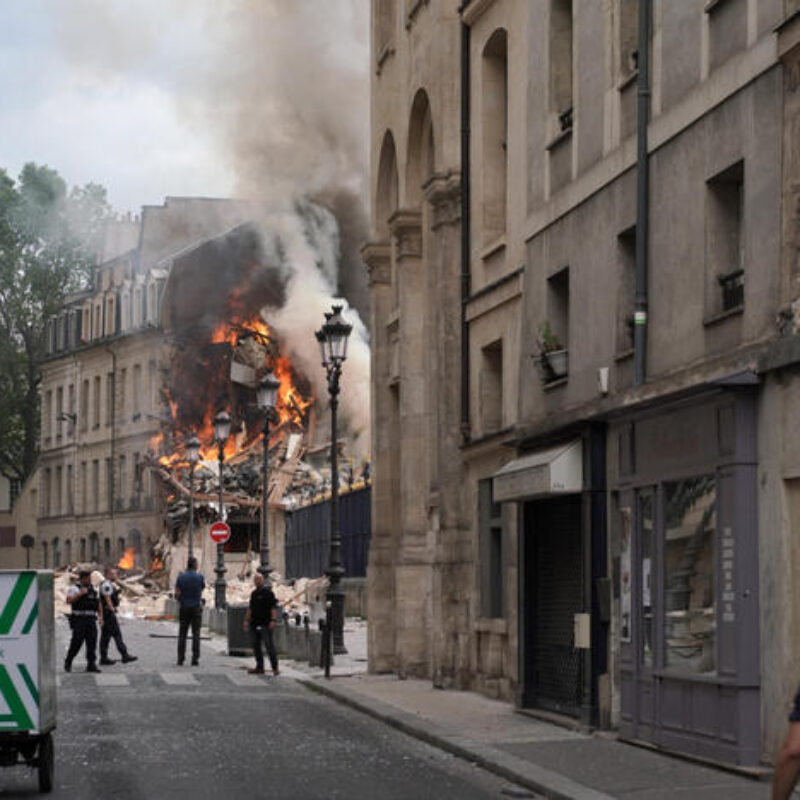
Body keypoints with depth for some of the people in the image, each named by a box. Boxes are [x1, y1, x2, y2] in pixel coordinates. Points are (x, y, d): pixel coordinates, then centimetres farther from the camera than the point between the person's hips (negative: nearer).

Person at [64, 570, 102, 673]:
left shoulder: (94, 590, 17)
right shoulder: (74, 589, 0)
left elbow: (98, 604, 21)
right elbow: (69, 600, -13)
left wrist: (100, 616, 10)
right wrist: (80, 594, -19)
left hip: (91, 620, 5)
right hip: (79, 620, -5)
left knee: (92, 643, -3)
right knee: (77, 642, -6)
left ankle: (91, 665, -1)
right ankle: (68, 662, 12)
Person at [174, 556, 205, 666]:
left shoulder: (181, 577, -3)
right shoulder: (200, 577, -5)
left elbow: (177, 594, -5)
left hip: (184, 608, 1)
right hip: (196, 607, -1)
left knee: (182, 634, 6)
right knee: (196, 634, 2)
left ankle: (181, 659, 1)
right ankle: (195, 659, -3)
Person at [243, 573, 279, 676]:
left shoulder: (268, 592, -6)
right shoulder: (254, 593, 17)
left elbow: (274, 607, -12)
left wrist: (273, 620, -21)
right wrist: (246, 620, 18)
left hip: (265, 624, -8)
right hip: (254, 624, 8)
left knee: (269, 646, -9)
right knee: (256, 646, 9)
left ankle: (275, 668, -6)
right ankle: (259, 667, 16)